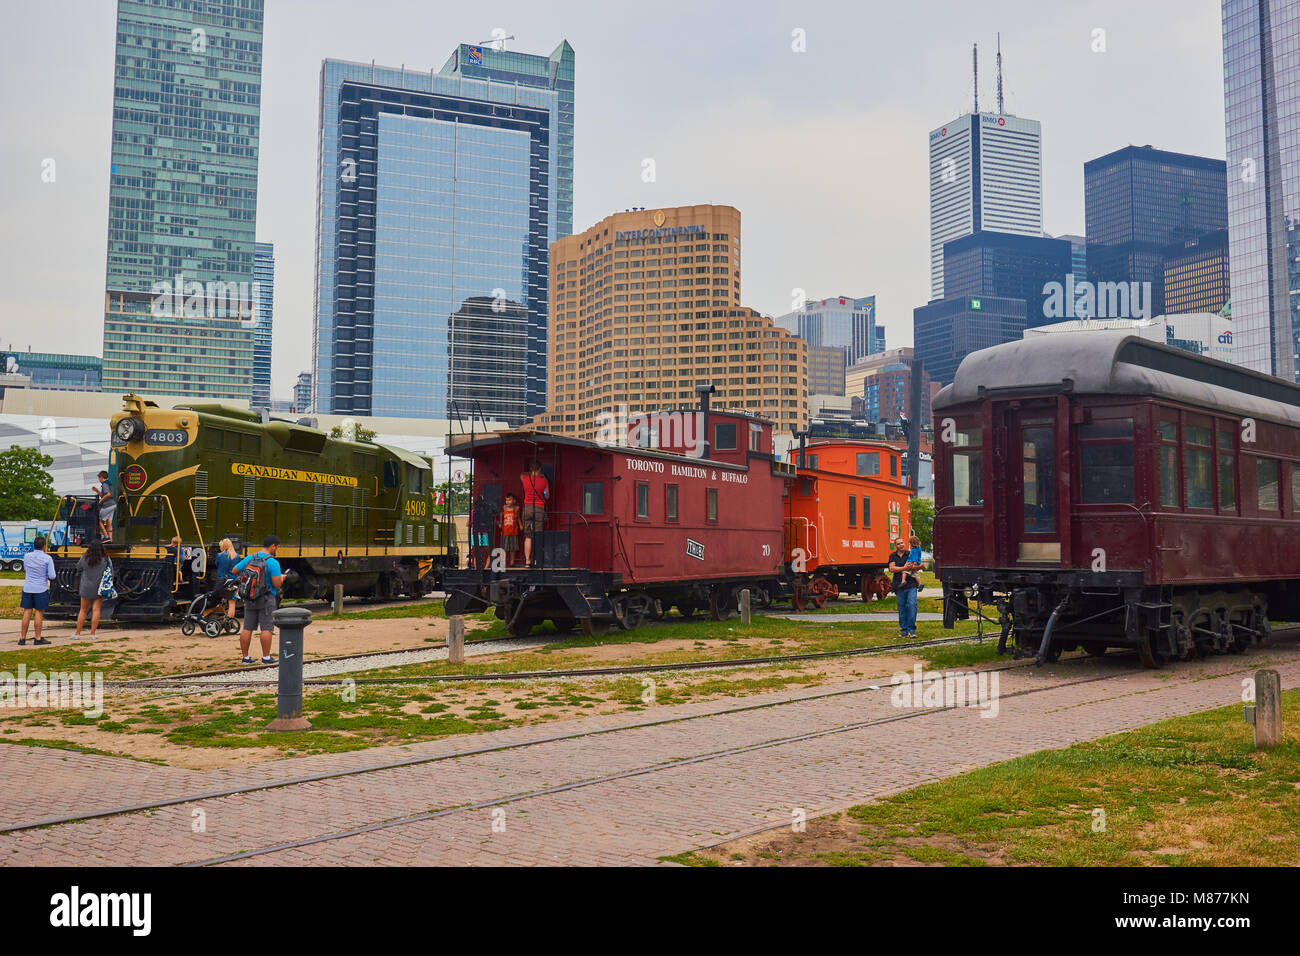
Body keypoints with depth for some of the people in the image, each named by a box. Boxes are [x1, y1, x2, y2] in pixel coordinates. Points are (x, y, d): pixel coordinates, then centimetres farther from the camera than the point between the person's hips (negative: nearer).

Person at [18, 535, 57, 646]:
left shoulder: (27, 556, 2)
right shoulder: (48, 558, -9)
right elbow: (52, 576, -10)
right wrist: (48, 576, 13)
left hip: (27, 589, 4)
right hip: (41, 589, -4)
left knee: (27, 613, 8)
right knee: (39, 613, 1)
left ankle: (22, 638, 10)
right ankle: (38, 638, 3)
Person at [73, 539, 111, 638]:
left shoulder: (85, 558, -10)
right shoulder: (105, 559, -10)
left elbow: (78, 568, 8)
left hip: (87, 588, 1)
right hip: (100, 589, 0)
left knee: (83, 610, 12)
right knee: (96, 610, 3)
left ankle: (77, 633, 18)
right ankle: (92, 633, 1)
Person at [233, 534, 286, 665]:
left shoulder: (249, 558, 4)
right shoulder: (273, 562, -14)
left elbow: (235, 570, 12)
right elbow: (277, 584, -17)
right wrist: (282, 577, 4)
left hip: (250, 599, 6)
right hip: (266, 599, -6)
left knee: (247, 629, 8)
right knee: (266, 629, 0)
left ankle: (245, 657, 12)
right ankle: (266, 657, 3)